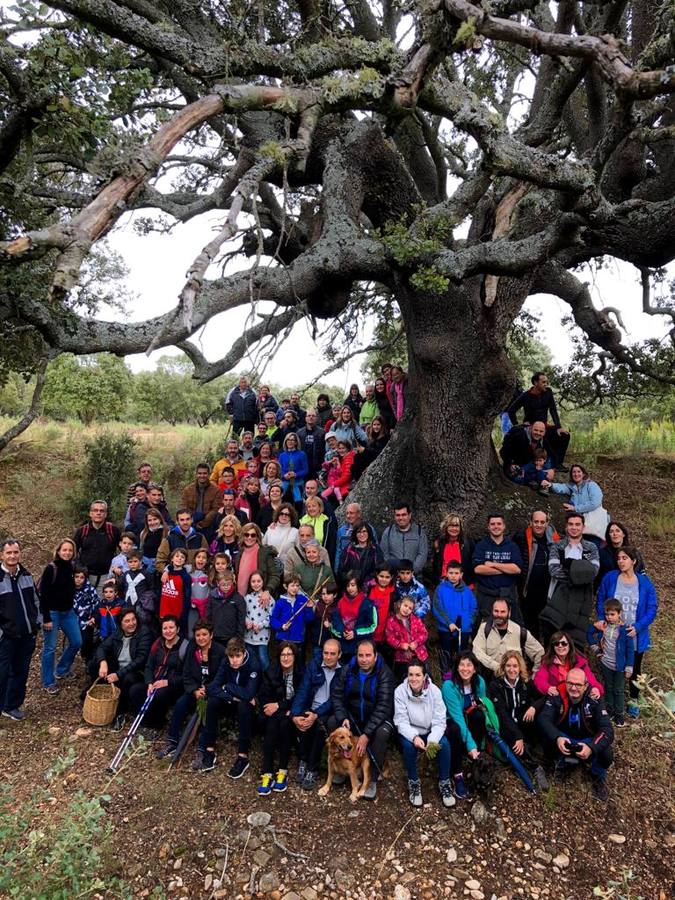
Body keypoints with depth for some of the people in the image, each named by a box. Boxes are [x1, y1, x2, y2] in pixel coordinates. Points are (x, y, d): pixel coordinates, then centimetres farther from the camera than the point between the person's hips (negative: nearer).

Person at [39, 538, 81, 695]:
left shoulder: (72, 567, 2)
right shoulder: (51, 568, -15)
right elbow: (43, 594, -15)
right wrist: (46, 618, -17)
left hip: (68, 612, 6)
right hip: (53, 613, -6)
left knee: (76, 642, 10)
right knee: (50, 648, 2)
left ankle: (61, 670, 31)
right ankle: (48, 682, 16)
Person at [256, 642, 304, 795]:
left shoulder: (301, 672, -11)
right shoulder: (271, 672, -4)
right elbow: (263, 696, -3)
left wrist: (279, 706, -17)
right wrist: (270, 707, -21)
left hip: (293, 711, -1)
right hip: (274, 711, 2)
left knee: (284, 723, -32)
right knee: (272, 724, -30)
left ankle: (283, 771, -23)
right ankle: (267, 773, -29)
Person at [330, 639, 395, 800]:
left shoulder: (384, 673, -20)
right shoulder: (347, 670, -7)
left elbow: (383, 706, -26)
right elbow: (336, 695, -4)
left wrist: (367, 734, -31)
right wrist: (342, 718, -22)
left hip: (378, 718, -4)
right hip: (353, 716, 4)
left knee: (382, 733, -34)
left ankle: (372, 779, -14)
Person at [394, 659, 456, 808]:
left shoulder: (434, 691, -18)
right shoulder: (400, 691, -19)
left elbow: (439, 722, -17)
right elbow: (401, 721, -19)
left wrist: (432, 740, -35)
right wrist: (414, 737, -38)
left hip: (431, 732, 1)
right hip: (409, 732, -1)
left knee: (444, 744, -26)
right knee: (409, 745, -31)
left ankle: (444, 783, -4)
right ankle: (414, 783, -6)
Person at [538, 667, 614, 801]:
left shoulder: (594, 700, -21)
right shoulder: (557, 696, -20)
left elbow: (607, 729, -29)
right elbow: (543, 719, -30)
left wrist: (591, 747, -47)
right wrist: (557, 738, -50)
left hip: (588, 740, 0)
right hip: (564, 739, 0)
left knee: (605, 753, -30)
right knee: (548, 740, -31)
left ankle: (598, 777, 4)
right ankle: (564, 761, 3)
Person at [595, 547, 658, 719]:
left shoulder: (645, 583, -6)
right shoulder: (609, 578, -6)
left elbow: (652, 608, -7)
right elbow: (600, 601, 1)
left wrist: (638, 627, -18)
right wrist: (601, 619, -14)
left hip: (635, 636, 0)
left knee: (635, 669, 18)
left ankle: (633, 701, 36)